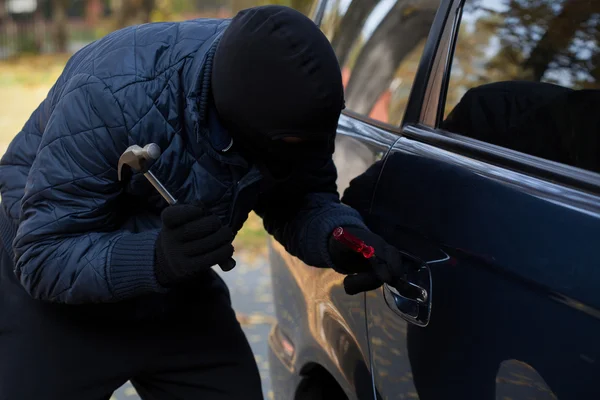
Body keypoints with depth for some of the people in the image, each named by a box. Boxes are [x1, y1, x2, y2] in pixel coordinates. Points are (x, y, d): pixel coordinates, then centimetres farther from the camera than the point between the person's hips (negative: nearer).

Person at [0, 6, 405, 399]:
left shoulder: (290, 91, -19)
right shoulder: (112, 94, -34)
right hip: (52, 292, -4)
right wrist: (156, 260, -48)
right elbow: (44, 255, -31)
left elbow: (300, 202, -5)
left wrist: (340, 237, -27)